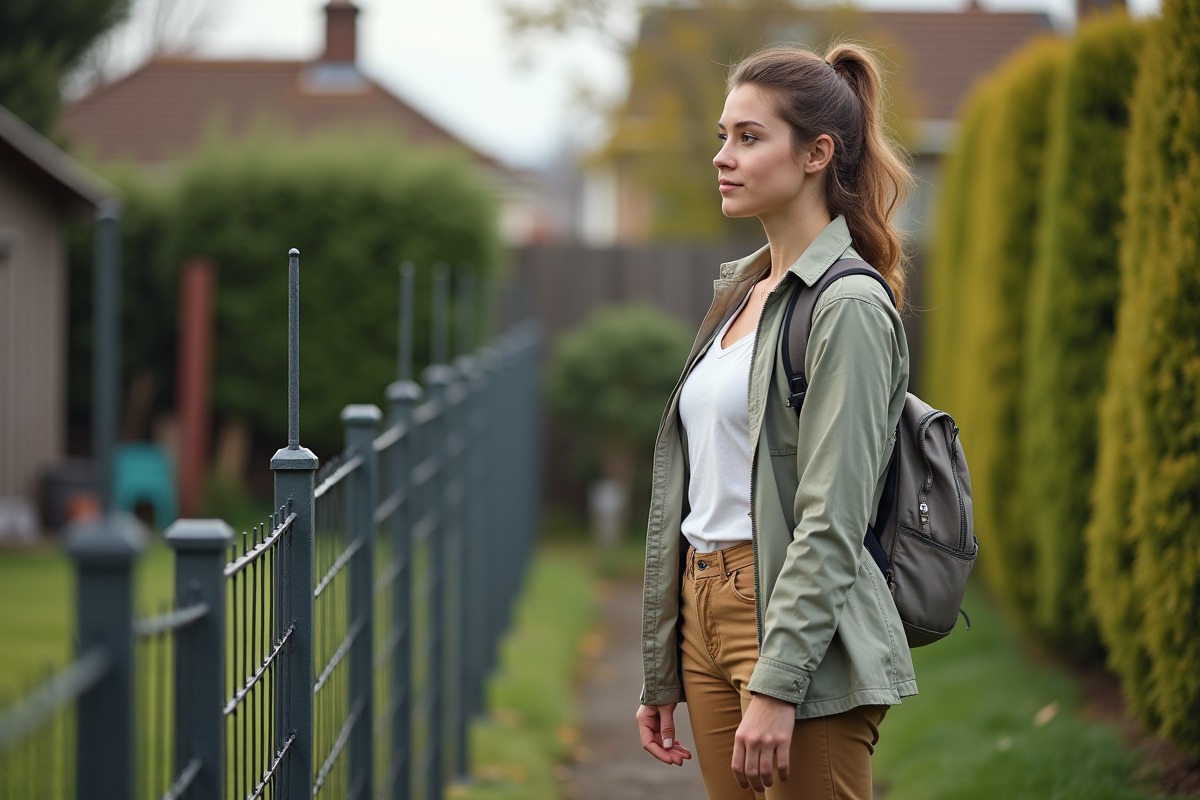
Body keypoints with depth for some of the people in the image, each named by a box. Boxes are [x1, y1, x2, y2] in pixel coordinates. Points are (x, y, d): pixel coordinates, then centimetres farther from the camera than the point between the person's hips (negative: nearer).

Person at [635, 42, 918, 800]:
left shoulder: (849, 304, -11)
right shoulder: (740, 291, 15)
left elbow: (831, 521, -17)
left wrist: (776, 688, -22)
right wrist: (662, 678, 16)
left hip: (803, 634, -8)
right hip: (707, 612, 8)